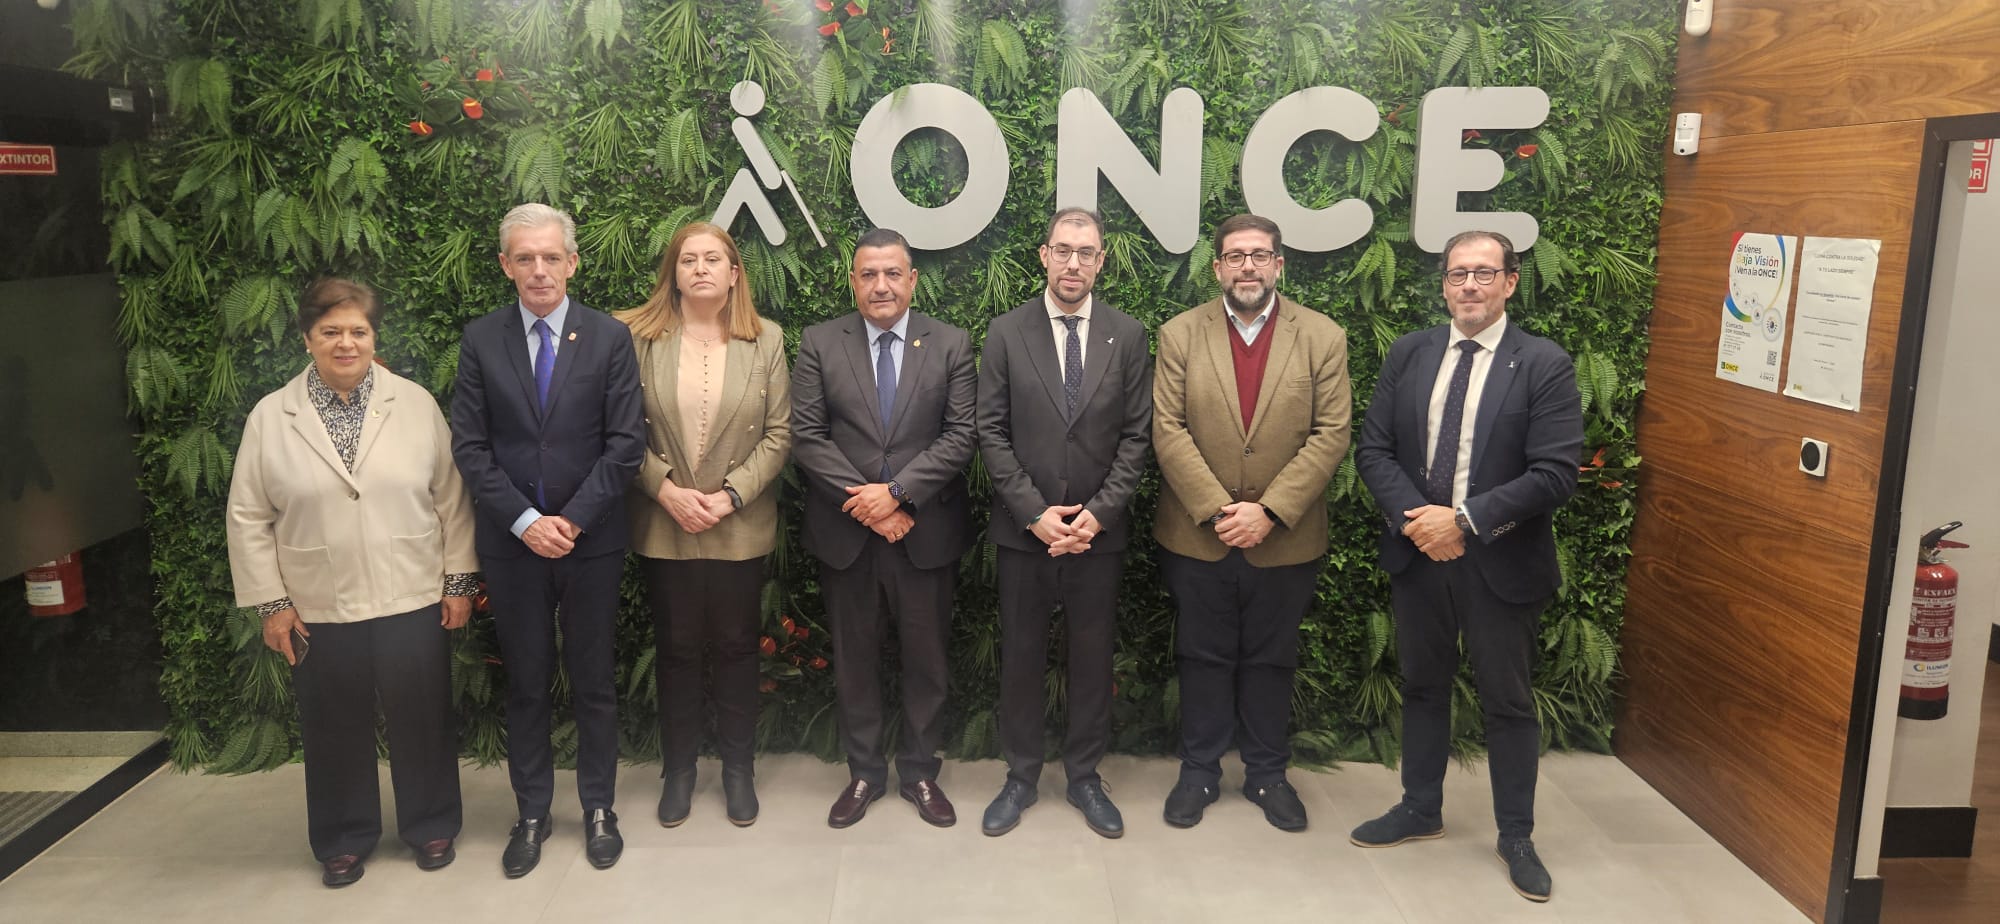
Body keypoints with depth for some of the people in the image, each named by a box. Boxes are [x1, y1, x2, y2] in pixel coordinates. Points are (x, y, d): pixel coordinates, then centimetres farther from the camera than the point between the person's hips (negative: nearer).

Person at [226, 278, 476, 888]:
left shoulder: (416, 404, -1)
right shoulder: (270, 418, 1)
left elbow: (451, 498, 1)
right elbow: (249, 518, 3)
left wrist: (460, 582, -1)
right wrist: (270, 603, 0)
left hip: (413, 603, 0)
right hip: (319, 611, 1)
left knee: (423, 720, 10)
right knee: (336, 728, 13)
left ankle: (431, 827, 29)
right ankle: (344, 839, 32)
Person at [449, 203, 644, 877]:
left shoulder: (609, 338, -2)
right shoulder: (480, 340, 1)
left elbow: (625, 443, -6)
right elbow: (470, 445, -2)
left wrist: (573, 519, -13)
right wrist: (525, 520, -12)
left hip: (590, 539, -1)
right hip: (513, 541, 1)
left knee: (594, 681, 10)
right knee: (525, 683, 11)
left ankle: (598, 808, 24)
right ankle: (532, 813, 25)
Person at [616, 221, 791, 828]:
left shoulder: (765, 341, 0)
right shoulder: (639, 338, -1)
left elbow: (778, 434, -3)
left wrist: (730, 495, -12)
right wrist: (668, 490, -14)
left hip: (740, 526, 0)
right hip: (663, 525, 0)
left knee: (737, 647, 10)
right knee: (675, 648, 11)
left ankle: (738, 767, 26)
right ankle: (678, 768, 27)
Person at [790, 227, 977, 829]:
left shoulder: (951, 345, 1)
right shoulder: (819, 344, 2)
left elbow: (960, 436, -6)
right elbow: (806, 436, -4)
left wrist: (896, 492, -16)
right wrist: (864, 501, -13)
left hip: (926, 531, 0)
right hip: (845, 532, 1)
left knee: (926, 658, 10)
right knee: (854, 659, 12)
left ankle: (920, 771, 27)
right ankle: (864, 773, 27)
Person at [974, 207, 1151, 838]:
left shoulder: (1128, 336, 1)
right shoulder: (1006, 333, -1)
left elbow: (1136, 435, -1)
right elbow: (992, 432, -3)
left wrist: (1098, 513, -11)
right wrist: (1034, 513, -11)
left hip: (1097, 529, 1)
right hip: (1024, 528, 0)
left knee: (1093, 657, 10)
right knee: (1021, 657, 10)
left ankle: (1085, 776, 27)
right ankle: (1020, 777, 25)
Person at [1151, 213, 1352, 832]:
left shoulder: (1323, 337, -2)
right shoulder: (1180, 335, -1)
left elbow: (1330, 434, -7)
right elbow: (1168, 432, -7)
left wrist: (1269, 511, -16)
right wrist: (1217, 510, -15)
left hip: (1285, 539, 0)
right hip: (1197, 536, 0)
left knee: (1271, 661, 14)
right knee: (1204, 659, 12)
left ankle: (1267, 774, 30)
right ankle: (1199, 771, 28)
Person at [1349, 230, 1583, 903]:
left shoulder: (1546, 365, -9)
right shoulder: (1408, 355, 2)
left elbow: (1555, 475, -16)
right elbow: (1373, 449, 0)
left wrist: (1464, 519, -21)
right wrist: (1416, 519, -15)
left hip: (1501, 563, -3)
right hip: (1417, 553, 3)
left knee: (1508, 702, 11)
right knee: (1423, 688, 18)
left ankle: (1515, 836, 28)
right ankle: (1421, 809, 37)